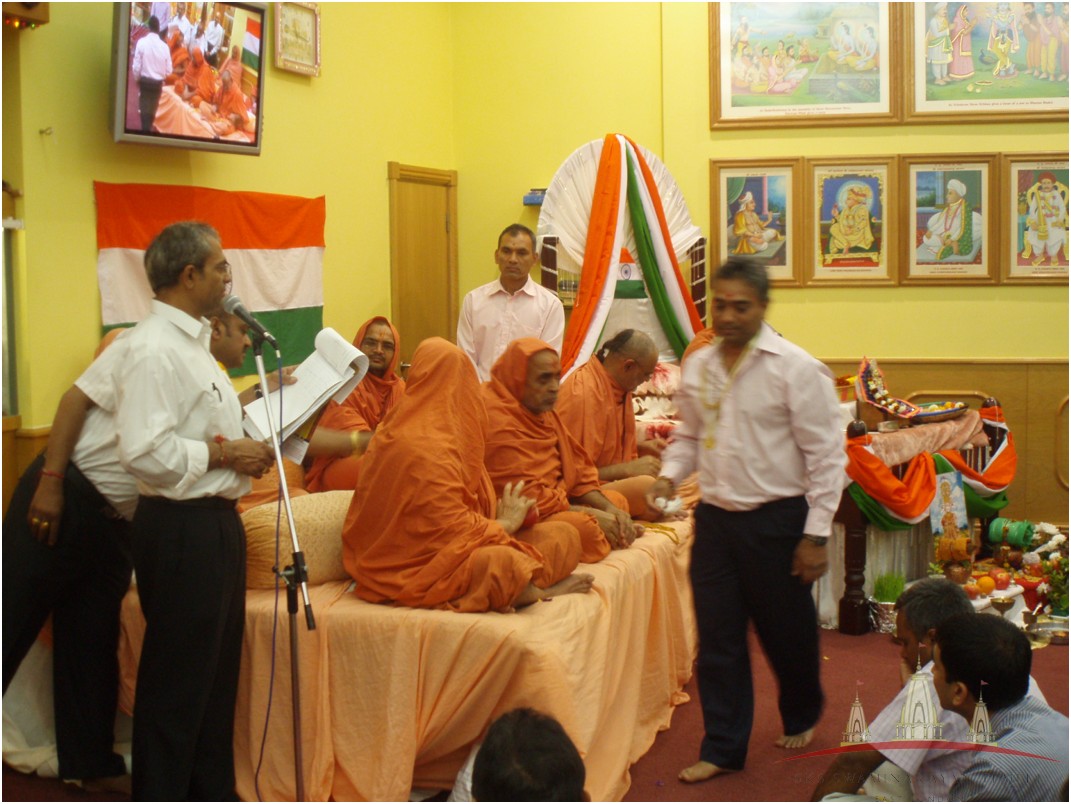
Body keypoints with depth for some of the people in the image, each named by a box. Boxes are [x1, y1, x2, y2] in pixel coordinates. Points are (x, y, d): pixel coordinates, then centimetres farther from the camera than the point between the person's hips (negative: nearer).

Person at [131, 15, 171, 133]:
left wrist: (137, 79, 8)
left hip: (145, 81, -2)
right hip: (158, 83, 2)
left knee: (144, 109, 7)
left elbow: (136, 66, -12)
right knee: (152, 110, 16)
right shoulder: (164, 46, -10)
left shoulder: (142, 42, -15)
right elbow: (168, 70, -4)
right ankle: (148, 129, 24)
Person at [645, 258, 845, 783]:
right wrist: (669, 476, -2)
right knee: (718, 639, 7)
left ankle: (802, 716, 40)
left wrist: (816, 534, -12)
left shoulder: (796, 368, -11)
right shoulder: (698, 366, 6)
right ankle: (723, 747, 19)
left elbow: (826, 455, -10)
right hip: (714, 517, 4)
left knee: (786, 631, 13)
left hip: (776, 518, -4)